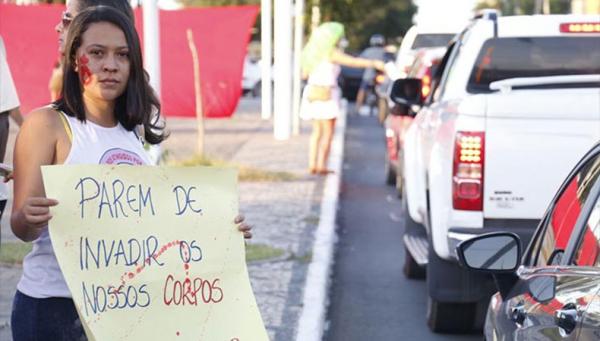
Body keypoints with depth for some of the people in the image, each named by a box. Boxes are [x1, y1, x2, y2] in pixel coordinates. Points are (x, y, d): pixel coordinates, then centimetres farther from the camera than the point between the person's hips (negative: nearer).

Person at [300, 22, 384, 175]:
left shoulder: (312, 52, 11)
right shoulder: (331, 53, -11)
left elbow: (305, 73, 18)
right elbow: (354, 62, -17)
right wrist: (374, 64, -13)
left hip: (312, 93, 7)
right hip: (327, 96, -7)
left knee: (317, 131, 14)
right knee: (328, 132, -1)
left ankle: (312, 164, 9)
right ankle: (321, 165, -4)